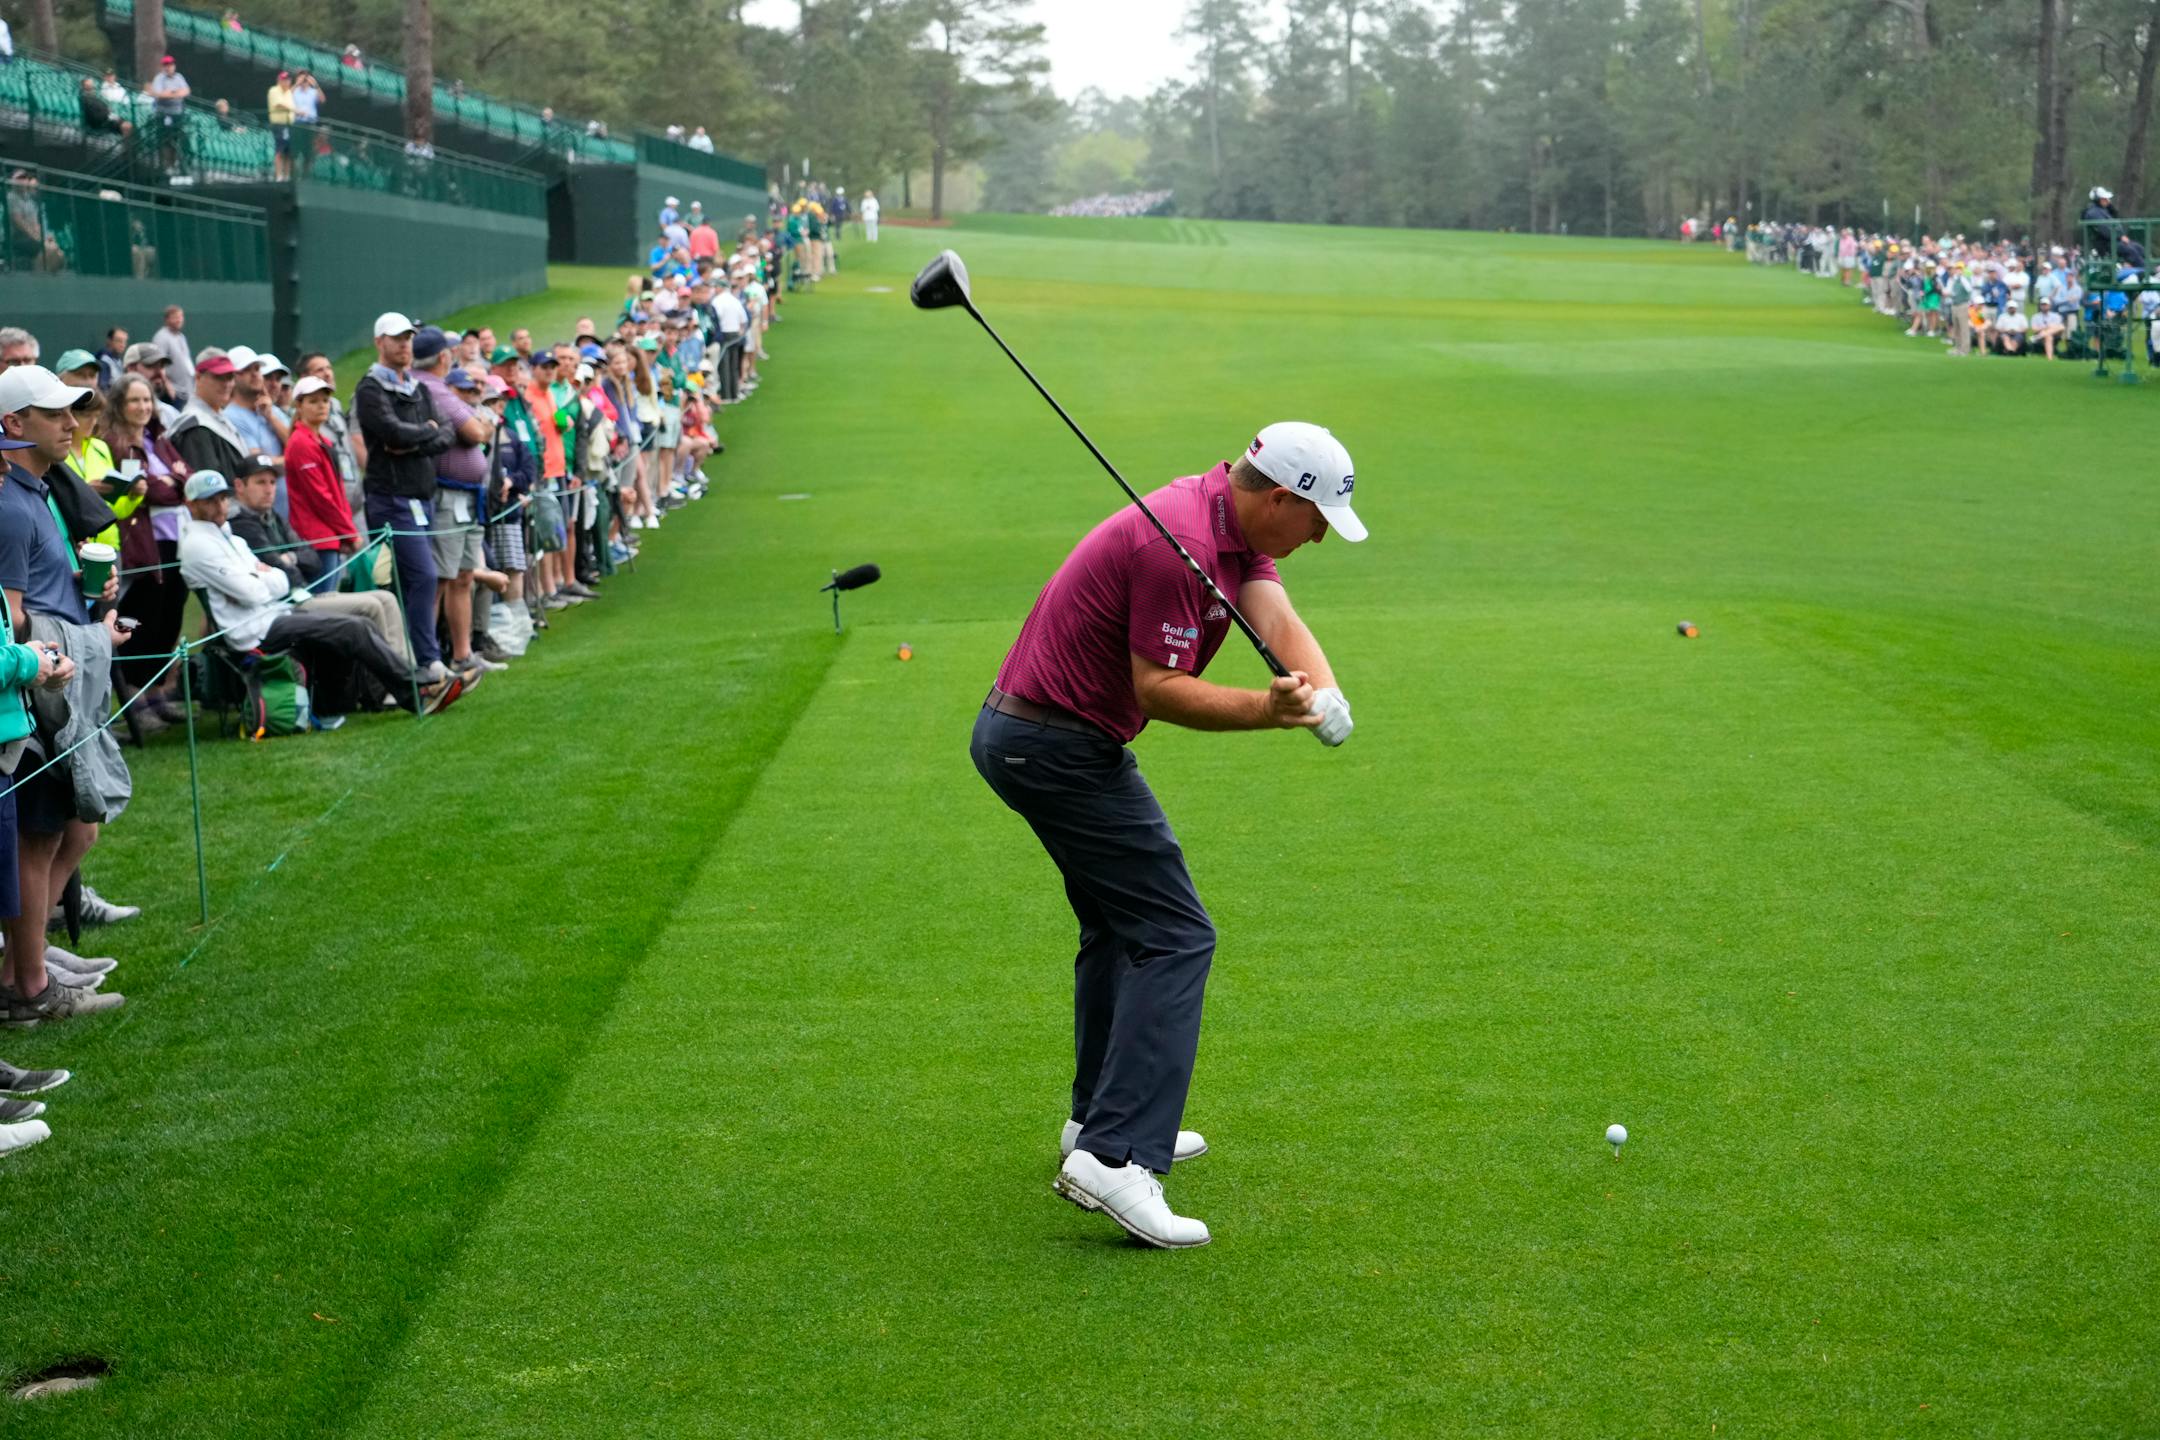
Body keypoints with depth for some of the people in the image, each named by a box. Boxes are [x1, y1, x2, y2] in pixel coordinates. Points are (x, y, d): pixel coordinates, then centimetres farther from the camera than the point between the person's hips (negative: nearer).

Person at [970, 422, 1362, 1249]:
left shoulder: (1233, 527, 8)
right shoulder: (1180, 543, -23)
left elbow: (1277, 620, -8)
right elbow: (1157, 687, -22)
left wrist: (1323, 695, -27)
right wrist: (1268, 711, -32)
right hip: (1062, 747, -11)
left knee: (1120, 923, 24)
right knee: (1173, 935, -12)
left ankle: (1103, 1119, 36)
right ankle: (1113, 1157, -20)